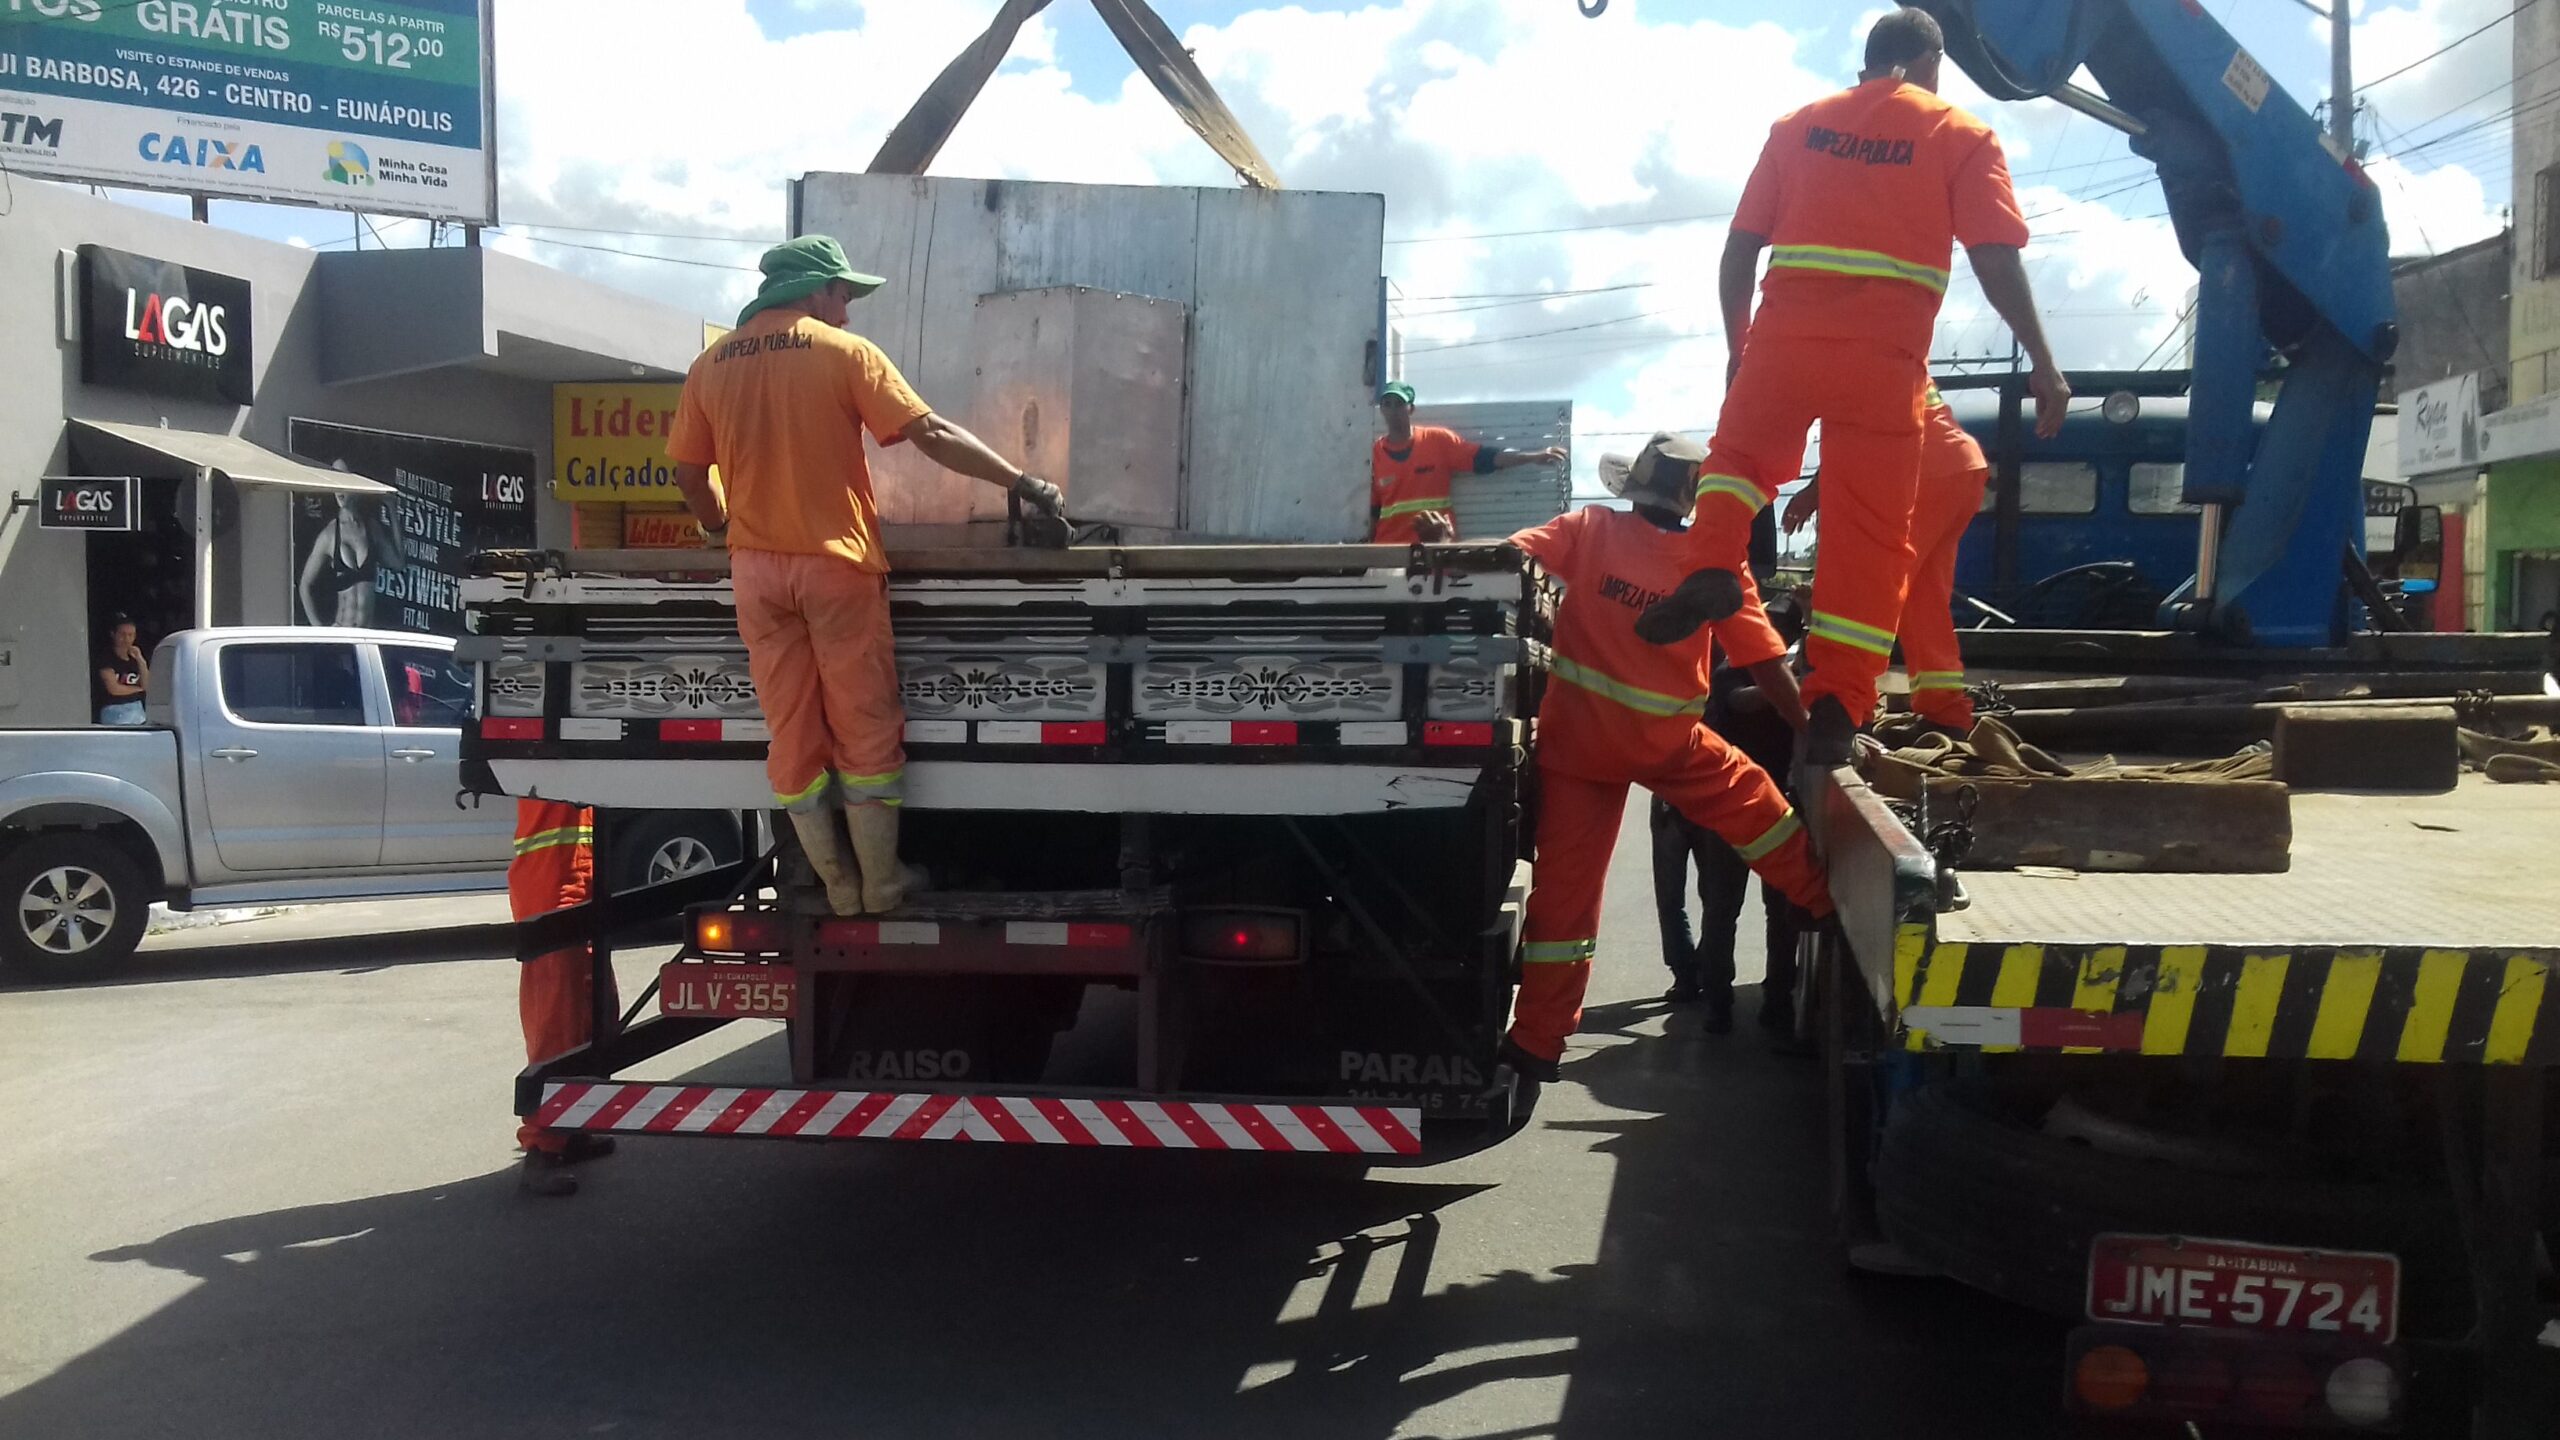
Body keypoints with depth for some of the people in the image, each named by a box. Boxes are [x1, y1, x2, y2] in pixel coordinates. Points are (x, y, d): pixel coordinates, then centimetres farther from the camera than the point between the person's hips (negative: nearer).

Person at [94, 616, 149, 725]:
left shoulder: (134, 658, 13)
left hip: (137, 712, 5)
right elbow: (114, 689, -10)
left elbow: (147, 687, 6)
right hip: (115, 713, -5)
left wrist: (141, 661, -2)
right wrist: (138, 688, 4)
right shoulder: (107, 658, -2)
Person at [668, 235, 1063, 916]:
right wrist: (1022, 483, -5)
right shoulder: (845, 352, -5)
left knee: (792, 733, 9)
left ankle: (839, 889, 15)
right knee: (866, 729, 6)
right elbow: (932, 435, -9)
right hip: (837, 564, -3)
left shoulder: (711, 366, 7)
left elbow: (688, 471, 10)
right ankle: (881, 889, 12)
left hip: (757, 570, 4)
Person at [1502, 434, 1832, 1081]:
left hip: (1577, 736, 1)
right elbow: (1768, 663, -2)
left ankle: (1537, 1044, 10)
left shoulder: (1591, 528, -4)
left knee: (1565, 885, 5)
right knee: (1754, 805, 23)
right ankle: (1832, 905, 38)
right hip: (1667, 741, -1)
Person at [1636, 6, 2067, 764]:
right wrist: (2042, 363, 1)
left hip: (1785, 334, 2)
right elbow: (1997, 261, -2)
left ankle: (1711, 570, 1)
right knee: (1871, 531, 5)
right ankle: (1837, 707, 3)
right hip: (1884, 354, -2)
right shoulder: (1960, 134, 9)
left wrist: (1738, 346, 24)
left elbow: (1738, 253, 13)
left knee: (1739, 452, 27)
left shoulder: (1798, 125, 17)